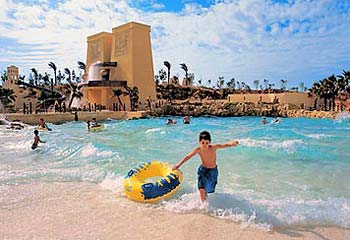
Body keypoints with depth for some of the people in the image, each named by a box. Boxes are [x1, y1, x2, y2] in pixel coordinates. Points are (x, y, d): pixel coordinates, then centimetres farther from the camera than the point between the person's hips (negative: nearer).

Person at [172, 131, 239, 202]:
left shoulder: (214, 147, -24)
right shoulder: (198, 149, -21)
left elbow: (225, 145, -32)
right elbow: (188, 157, -11)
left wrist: (232, 143, -55)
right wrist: (178, 165, -12)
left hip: (213, 170, 1)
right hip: (203, 170, 0)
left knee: (209, 189, 16)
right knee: (202, 189, -15)